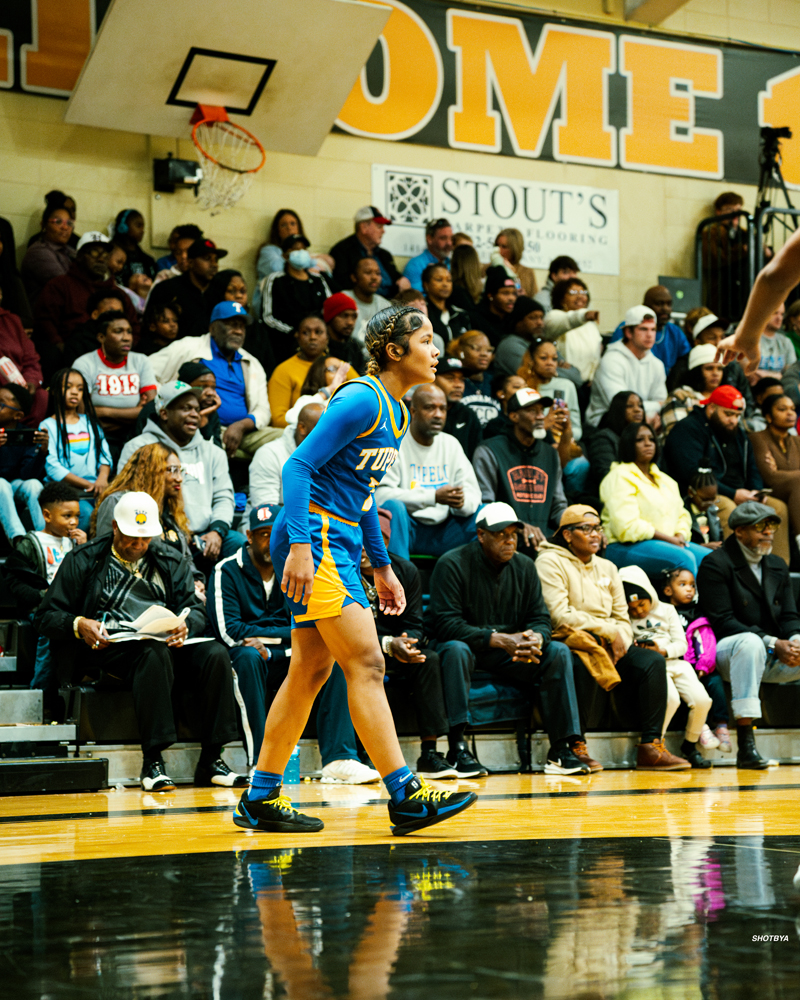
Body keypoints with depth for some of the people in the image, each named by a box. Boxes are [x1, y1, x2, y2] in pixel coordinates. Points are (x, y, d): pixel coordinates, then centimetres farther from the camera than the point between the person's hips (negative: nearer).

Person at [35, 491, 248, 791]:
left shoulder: (170, 561, 20)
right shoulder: (84, 561, 10)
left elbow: (195, 608, 13)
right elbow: (46, 616, 7)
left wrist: (185, 626, -12)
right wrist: (78, 625, -15)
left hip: (167, 641, 4)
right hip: (109, 650, -4)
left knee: (216, 654, -25)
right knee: (155, 653, -38)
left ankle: (211, 761, -22)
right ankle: (152, 761, -39)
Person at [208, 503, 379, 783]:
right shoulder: (227, 571, -2)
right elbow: (229, 631, -13)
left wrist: (265, 639, -14)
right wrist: (286, 634, -10)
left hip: (286, 660, 4)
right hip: (244, 654, -4)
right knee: (249, 656, -38)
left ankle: (338, 760, -32)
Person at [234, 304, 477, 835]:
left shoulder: (396, 411, 15)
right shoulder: (362, 400, -14)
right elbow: (299, 466, -19)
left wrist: (382, 566, 23)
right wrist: (299, 544, -27)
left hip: (339, 542, 10)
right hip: (314, 538, -10)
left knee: (311, 671, 10)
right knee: (366, 662, -13)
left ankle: (261, 798, 16)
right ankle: (405, 795, -13)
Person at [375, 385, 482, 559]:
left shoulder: (451, 444, 13)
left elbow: (473, 492, 6)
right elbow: (380, 494, -19)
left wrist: (462, 502, -21)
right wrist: (434, 496, -25)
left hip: (441, 532, 5)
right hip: (406, 530, -5)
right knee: (393, 506, -35)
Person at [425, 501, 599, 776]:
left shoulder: (524, 567, 6)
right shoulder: (453, 565, -12)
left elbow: (540, 617, 4)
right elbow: (445, 623, -21)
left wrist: (536, 637, -23)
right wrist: (498, 640, -29)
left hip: (510, 651, 5)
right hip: (467, 646, -5)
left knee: (558, 652, -15)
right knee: (455, 649, -38)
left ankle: (565, 748, -20)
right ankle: (457, 748, -40)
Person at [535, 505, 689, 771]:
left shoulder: (607, 568, 21)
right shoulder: (551, 562, -1)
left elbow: (622, 618, 18)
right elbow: (559, 615, -13)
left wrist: (621, 640, -6)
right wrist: (608, 632, -11)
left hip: (612, 646, 6)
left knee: (653, 661, -20)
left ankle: (651, 746, -25)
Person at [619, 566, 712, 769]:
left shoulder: (666, 610, 17)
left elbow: (682, 644, 10)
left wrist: (663, 650, -8)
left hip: (675, 661, 4)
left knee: (702, 700, -18)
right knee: (671, 699, -32)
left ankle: (690, 746, 3)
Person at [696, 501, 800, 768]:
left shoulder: (777, 566, 17)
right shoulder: (715, 564, -5)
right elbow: (723, 622, -14)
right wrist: (772, 643, -21)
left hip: (773, 657, 6)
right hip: (728, 652, -6)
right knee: (750, 642, -40)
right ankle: (745, 744, -44)